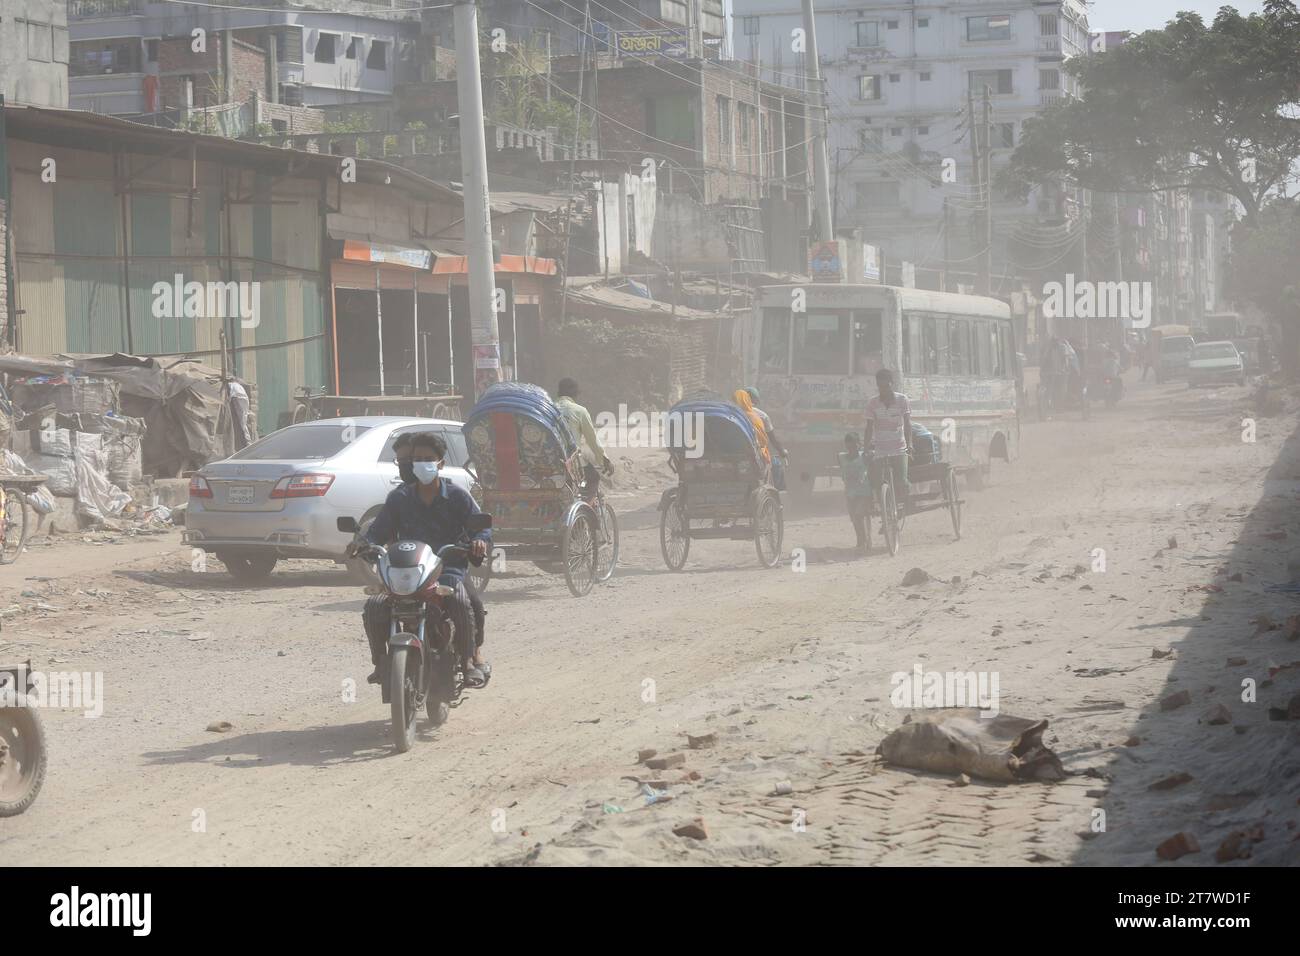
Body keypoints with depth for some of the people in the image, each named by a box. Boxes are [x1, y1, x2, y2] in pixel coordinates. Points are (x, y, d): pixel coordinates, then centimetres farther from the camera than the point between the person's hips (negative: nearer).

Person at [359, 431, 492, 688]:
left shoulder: (457, 496, 7)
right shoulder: (398, 499, 13)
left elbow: (481, 526, 3)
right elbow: (378, 530, 9)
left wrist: (479, 540, -21)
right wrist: (365, 544, -14)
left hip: (448, 570, -2)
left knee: (460, 602, -36)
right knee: (374, 609, -24)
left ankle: (472, 658, -18)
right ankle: (381, 661, 0)